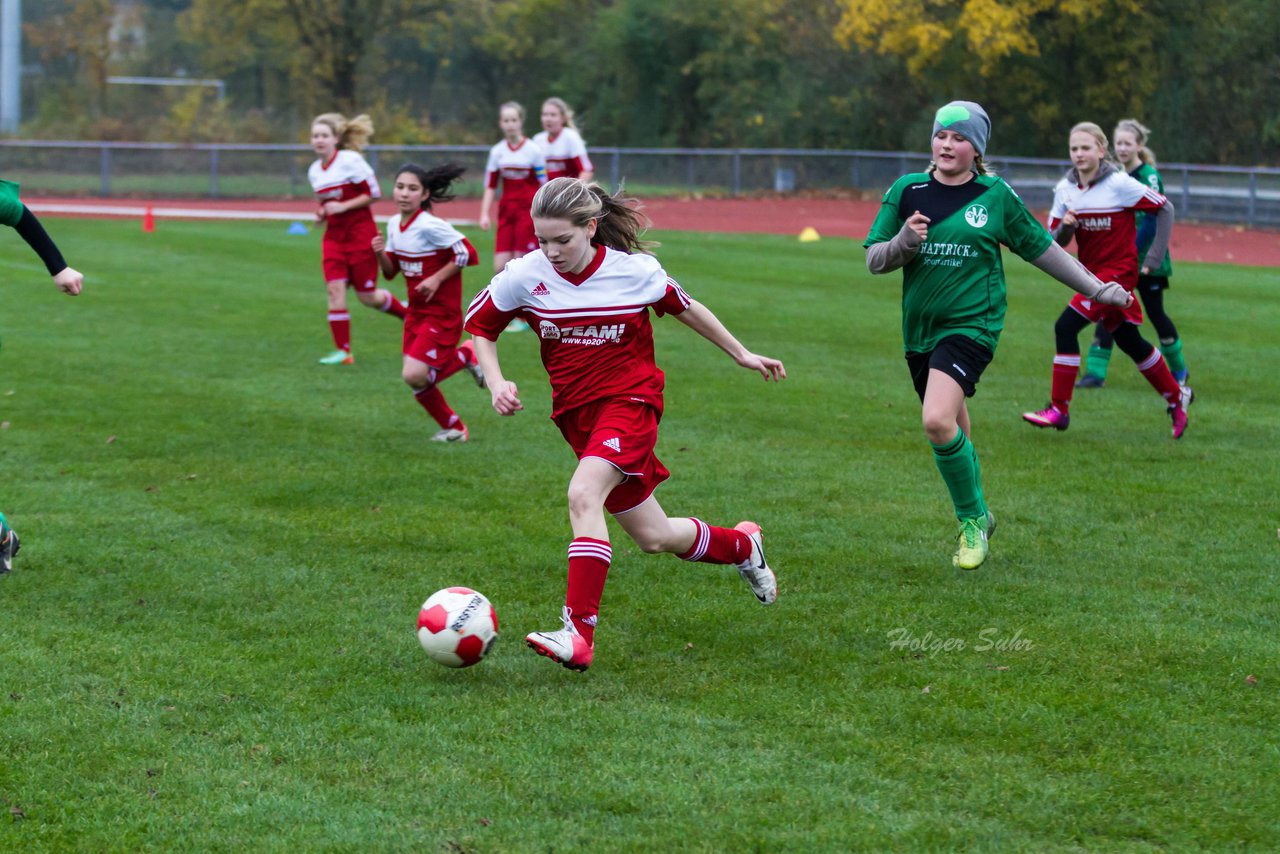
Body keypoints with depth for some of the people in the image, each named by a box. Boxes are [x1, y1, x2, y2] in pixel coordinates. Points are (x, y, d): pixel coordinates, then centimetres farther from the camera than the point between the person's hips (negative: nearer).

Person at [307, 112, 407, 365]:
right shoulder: (314, 171, 8)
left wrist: (342, 207, -18)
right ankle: (342, 351, -7)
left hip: (360, 232, -6)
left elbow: (374, 193, -12)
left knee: (367, 296, 0)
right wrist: (322, 213, 0)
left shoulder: (350, 161, -12)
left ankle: (406, 312, 30)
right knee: (335, 288, -10)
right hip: (334, 236, 6)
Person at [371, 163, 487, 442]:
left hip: (442, 313, -8)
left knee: (414, 376, -18)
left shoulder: (430, 226, -20)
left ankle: (465, 356, 7)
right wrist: (380, 253, -9)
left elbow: (468, 253, -18)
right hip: (417, 311, 8)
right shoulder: (394, 224, 4)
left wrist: (437, 278, -18)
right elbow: (391, 271, 11)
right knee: (416, 378, 7)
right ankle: (454, 428, 26)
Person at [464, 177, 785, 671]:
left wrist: (744, 356, 19)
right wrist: (496, 383, -9)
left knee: (583, 495, -31)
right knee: (653, 538, 10)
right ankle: (743, 546, 41)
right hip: (576, 412, 4)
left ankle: (579, 632, -35)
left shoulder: (636, 271, -9)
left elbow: (685, 309, 10)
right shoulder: (525, 275, -7)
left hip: (630, 399, -4)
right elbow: (480, 327, 8)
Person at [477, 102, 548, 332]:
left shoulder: (533, 150, -5)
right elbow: (490, 186, 11)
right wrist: (484, 214, 2)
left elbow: (545, 185, -4)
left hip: (529, 212, -4)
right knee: (500, 267, -4)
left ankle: (522, 318, 4)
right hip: (506, 212, 4)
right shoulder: (497, 151, 6)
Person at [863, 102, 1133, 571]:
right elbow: (873, 259, 3)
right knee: (953, 431, 14)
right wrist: (903, 243, -18)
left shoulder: (996, 195, -1)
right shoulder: (907, 191, 2)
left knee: (939, 421, -23)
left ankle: (973, 520, -4)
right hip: (919, 330, 4)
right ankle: (976, 518, 36)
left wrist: (1096, 288, 13)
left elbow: (1041, 248, 11)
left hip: (972, 325, -4)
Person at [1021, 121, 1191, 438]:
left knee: (1066, 327, -18)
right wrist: (1065, 227, -20)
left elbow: (1165, 209, -7)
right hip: (1091, 271, 6)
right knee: (1131, 343, 15)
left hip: (1118, 271, -6)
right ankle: (1176, 397, 35)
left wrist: (1154, 257, -8)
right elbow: (1054, 241, 3)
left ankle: (1059, 409, -11)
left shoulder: (1120, 184, -14)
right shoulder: (1065, 189, 1)